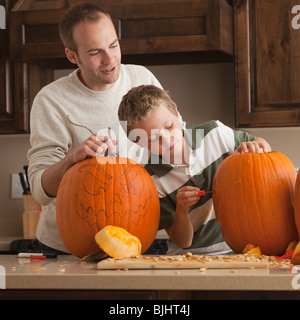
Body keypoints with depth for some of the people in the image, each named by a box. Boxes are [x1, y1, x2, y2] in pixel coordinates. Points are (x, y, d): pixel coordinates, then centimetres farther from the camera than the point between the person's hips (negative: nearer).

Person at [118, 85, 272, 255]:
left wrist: (252, 146, -11)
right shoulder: (152, 181, -9)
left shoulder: (215, 134, -4)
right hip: (187, 258, -2)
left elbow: (261, 144, 12)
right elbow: (183, 242, -4)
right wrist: (181, 210, -24)